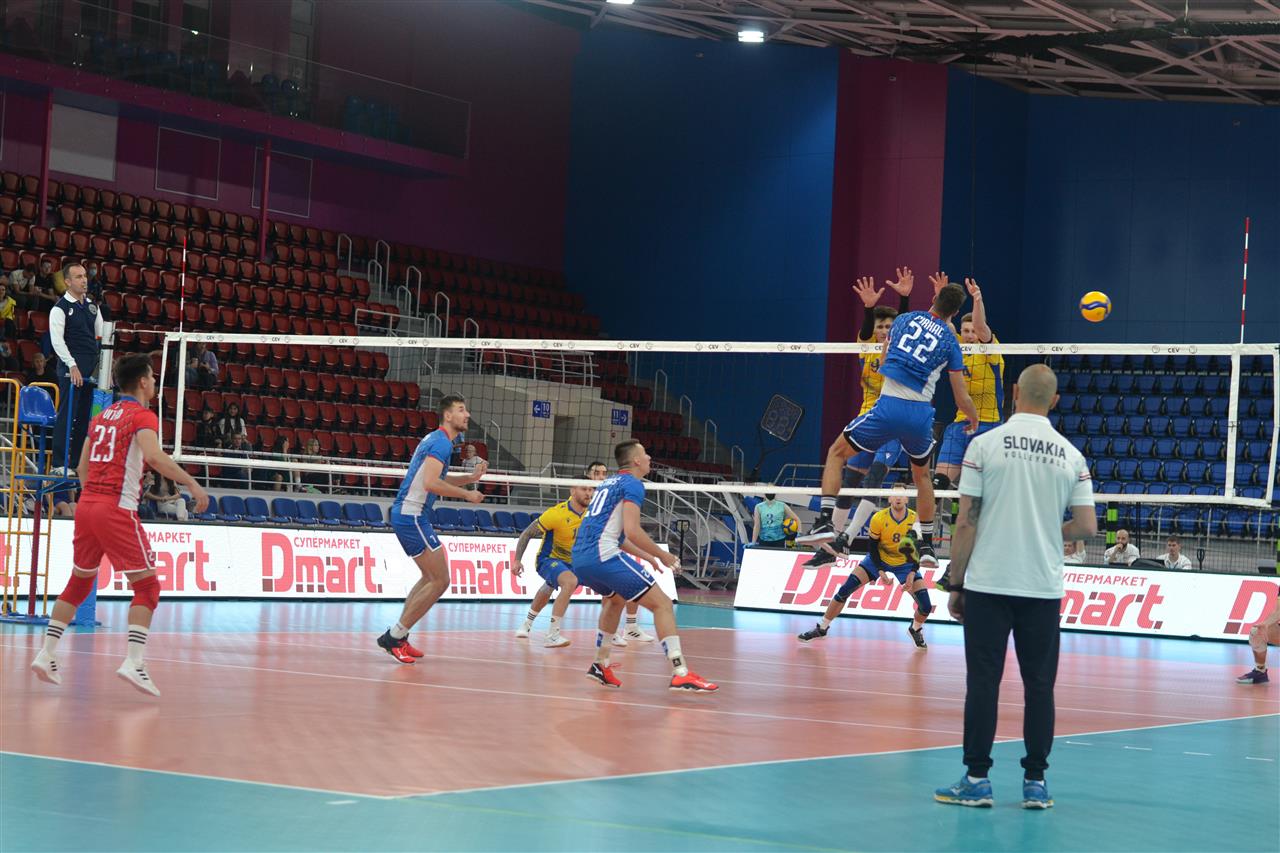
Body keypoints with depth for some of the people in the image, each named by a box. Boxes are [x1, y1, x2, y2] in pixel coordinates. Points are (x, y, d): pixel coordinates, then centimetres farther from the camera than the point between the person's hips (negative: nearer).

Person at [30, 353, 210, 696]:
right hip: (117, 509, -7)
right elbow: (153, 456, -23)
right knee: (147, 587, -4)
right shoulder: (143, 416, -4)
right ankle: (134, 662, -18)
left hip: (87, 504, 7)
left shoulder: (102, 416, 18)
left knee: (78, 583, 19)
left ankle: (46, 655, 16)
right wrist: (192, 484, -22)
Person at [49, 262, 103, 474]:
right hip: (71, 368, -7)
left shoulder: (92, 307, 16)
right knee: (67, 415, -8)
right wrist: (72, 366, -22)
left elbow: (102, 336, 20)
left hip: (92, 368, 7)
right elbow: (57, 340, -14)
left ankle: (78, 461, 13)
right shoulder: (60, 308, -5)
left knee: (86, 416, 7)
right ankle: (59, 462, -5)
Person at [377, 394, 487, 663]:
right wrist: (467, 495, -15)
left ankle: (398, 637, 19)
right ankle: (394, 636, -7)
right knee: (440, 581, -8)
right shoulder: (441, 442, -14)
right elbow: (430, 483, -25)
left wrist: (471, 477, 15)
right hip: (412, 516, -11)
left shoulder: (436, 440, 18)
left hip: (407, 514, 11)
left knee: (430, 578, 20)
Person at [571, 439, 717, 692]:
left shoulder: (608, 483, 26)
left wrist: (646, 556, 33)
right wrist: (661, 555, -2)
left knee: (614, 599, 36)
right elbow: (632, 531, -14)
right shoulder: (633, 484, -1)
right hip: (604, 556, -9)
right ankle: (680, 674, -17)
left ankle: (601, 665, 32)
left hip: (579, 558, 9)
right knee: (662, 604, -6)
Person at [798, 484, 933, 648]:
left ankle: (916, 629, 23)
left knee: (926, 606, -12)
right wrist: (880, 572, -19)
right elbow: (873, 546, -10)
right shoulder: (879, 519, -22)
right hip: (878, 559, 0)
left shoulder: (916, 519, -21)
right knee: (845, 590, -13)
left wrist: (912, 573, -19)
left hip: (905, 564, 0)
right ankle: (822, 628, 5)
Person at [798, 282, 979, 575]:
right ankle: (927, 545, 28)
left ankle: (825, 521, -1)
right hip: (922, 413, 1)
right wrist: (975, 421, 31)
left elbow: (882, 363, 25)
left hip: (889, 407, -1)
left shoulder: (905, 318, 12)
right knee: (922, 474, 27)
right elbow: (962, 399, 10)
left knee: (836, 452, 15)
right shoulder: (950, 342, 8)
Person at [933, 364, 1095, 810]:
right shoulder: (1071, 455, 2)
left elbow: (966, 523, -5)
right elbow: (1087, 526, 1)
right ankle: (1035, 782, 8)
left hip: (987, 586, -2)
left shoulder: (985, 444, -4)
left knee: (983, 682, 2)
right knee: (1039, 685, 7)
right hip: (1044, 588, 2)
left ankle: (977, 779, 3)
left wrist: (955, 584, 2)